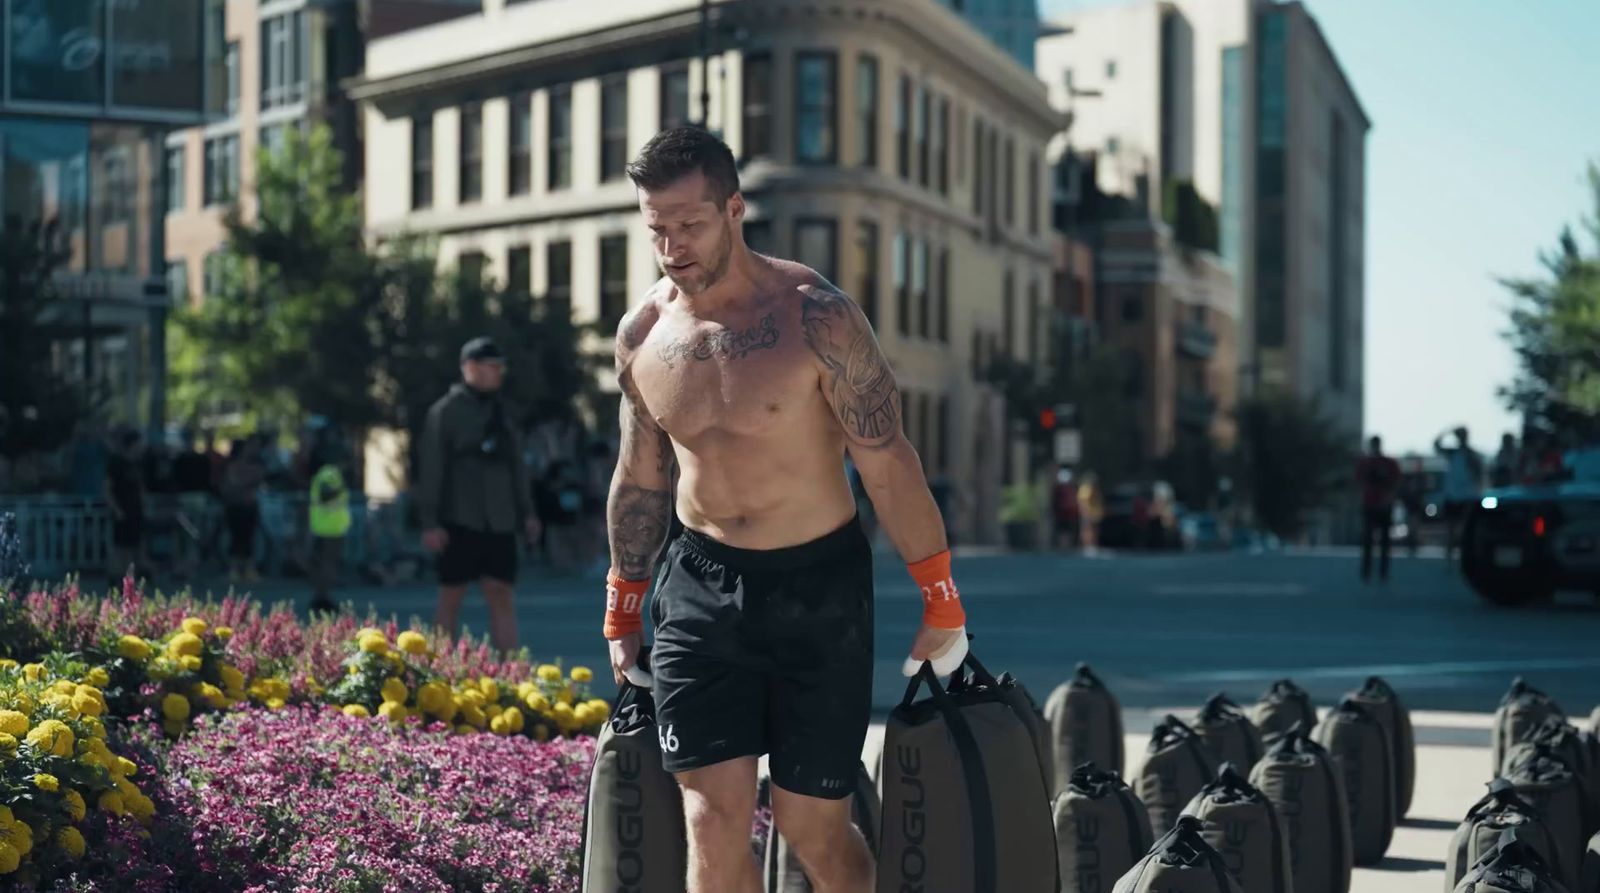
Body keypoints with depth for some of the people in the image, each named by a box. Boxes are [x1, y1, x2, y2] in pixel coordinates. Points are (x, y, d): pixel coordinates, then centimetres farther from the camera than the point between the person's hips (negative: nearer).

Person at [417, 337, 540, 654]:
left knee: (501, 595, 1)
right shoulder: (446, 411, -3)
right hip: (459, 521, -5)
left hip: (499, 521, 5)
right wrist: (430, 522, -13)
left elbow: (516, 466, 21)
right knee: (451, 597, 0)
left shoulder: (500, 411, 15)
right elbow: (432, 469, -8)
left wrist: (526, 512, 15)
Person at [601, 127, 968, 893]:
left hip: (818, 584, -3)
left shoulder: (814, 315, -15)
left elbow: (889, 465, -11)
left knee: (811, 827, 4)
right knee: (713, 821, -6)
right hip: (699, 582, 3)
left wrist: (940, 603, -8)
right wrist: (622, 613, 18)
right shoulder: (641, 334, 1)